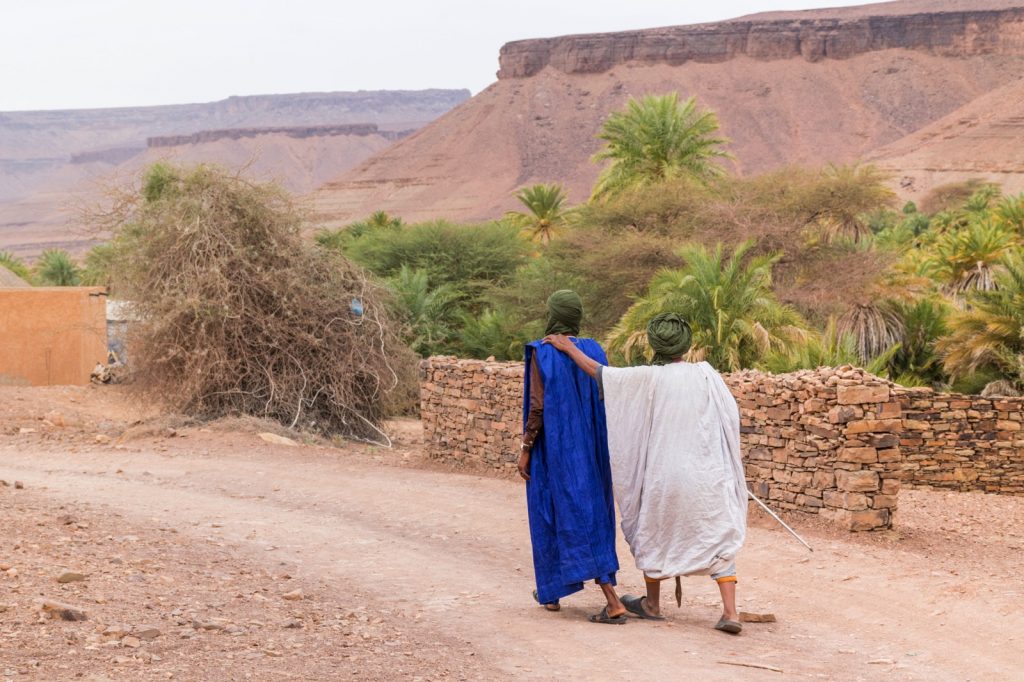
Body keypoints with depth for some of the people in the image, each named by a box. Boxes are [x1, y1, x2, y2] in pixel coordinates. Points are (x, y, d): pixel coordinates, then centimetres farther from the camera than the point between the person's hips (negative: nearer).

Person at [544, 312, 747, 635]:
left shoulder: (648, 379, -7)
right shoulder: (705, 374, -5)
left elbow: (600, 372, -1)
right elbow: (731, 414, -4)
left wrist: (568, 348, 11)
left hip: (663, 473, 0)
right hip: (706, 475, 1)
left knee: (654, 533, 20)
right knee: (719, 538, 6)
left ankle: (652, 604, 33)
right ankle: (730, 612, -6)